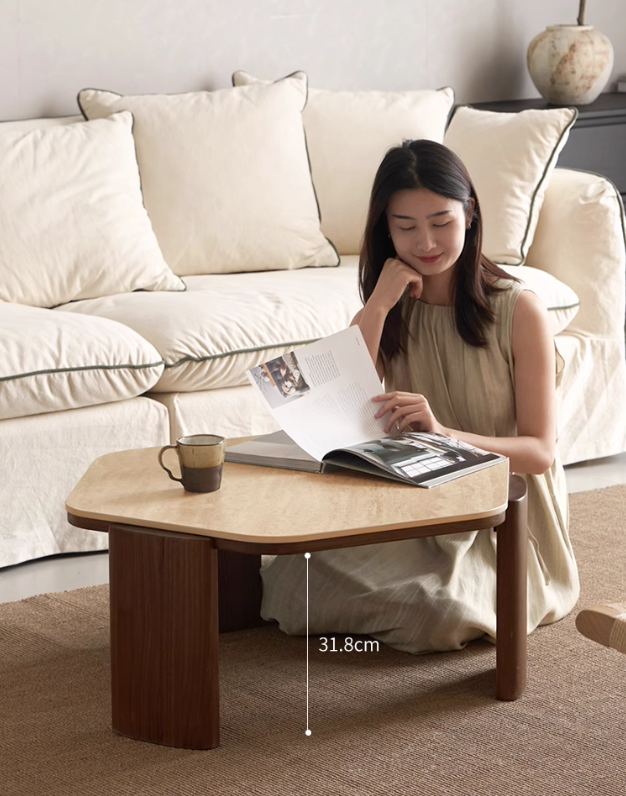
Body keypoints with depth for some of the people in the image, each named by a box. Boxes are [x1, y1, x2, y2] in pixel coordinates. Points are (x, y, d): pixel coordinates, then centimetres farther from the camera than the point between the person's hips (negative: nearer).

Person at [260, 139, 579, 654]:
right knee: (298, 579, -24)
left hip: (505, 521, -3)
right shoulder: (390, 311, 8)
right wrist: (379, 304, -12)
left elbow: (540, 452, -12)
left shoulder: (518, 311, -6)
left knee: (431, 610, -33)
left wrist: (442, 432, -29)